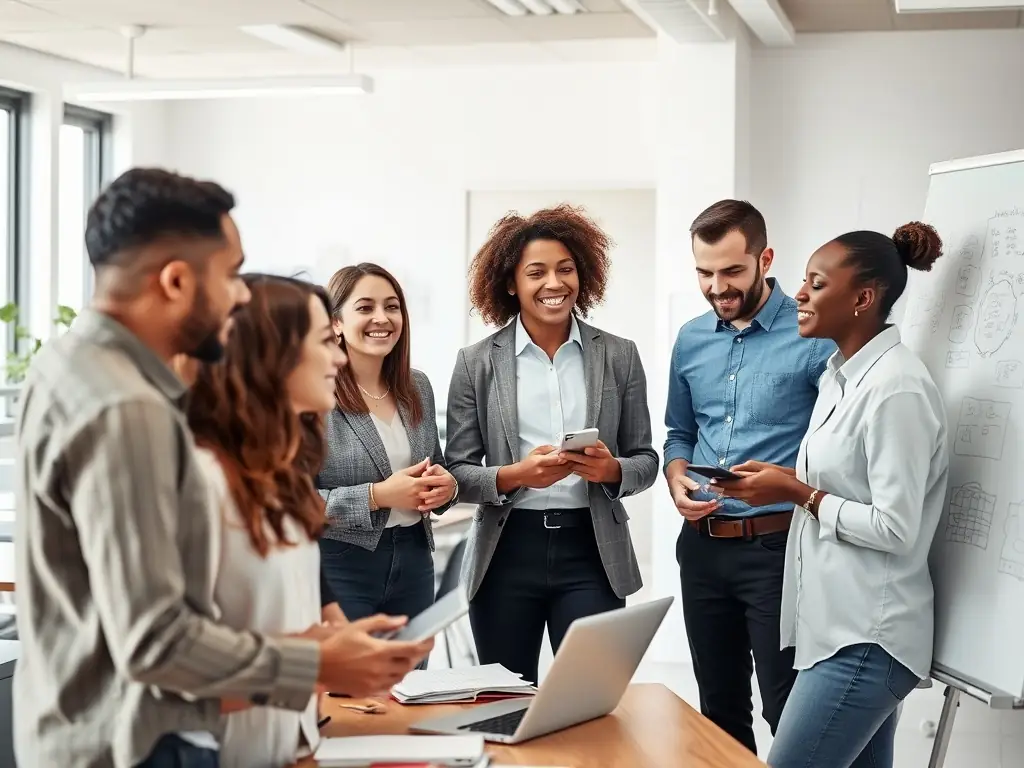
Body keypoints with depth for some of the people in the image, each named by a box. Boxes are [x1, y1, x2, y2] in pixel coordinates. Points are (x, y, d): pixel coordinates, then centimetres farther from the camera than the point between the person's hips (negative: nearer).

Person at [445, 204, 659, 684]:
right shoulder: (477, 363, 3)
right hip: (507, 553, 0)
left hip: (591, 553, 0)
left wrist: (611, 470, -12)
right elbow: (457, 472, 2)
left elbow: (645, 460, 10)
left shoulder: (619, 356, 6)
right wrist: (516, 475, -16)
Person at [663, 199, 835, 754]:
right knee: (719, 709, 16)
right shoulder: (691, 340, 9)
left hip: (777, 547, -6)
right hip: (703, 546, 6)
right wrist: (677, 481, 0)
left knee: (789, 713, -3)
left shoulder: (814, 337, -10)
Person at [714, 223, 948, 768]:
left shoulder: (896, 388, -17)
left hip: (864, 639, -9)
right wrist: (784, 478, 6)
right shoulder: (840, 374, 12)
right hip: (841, 623, 9)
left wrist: (798, 494, -14)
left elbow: (894, 529, -20)